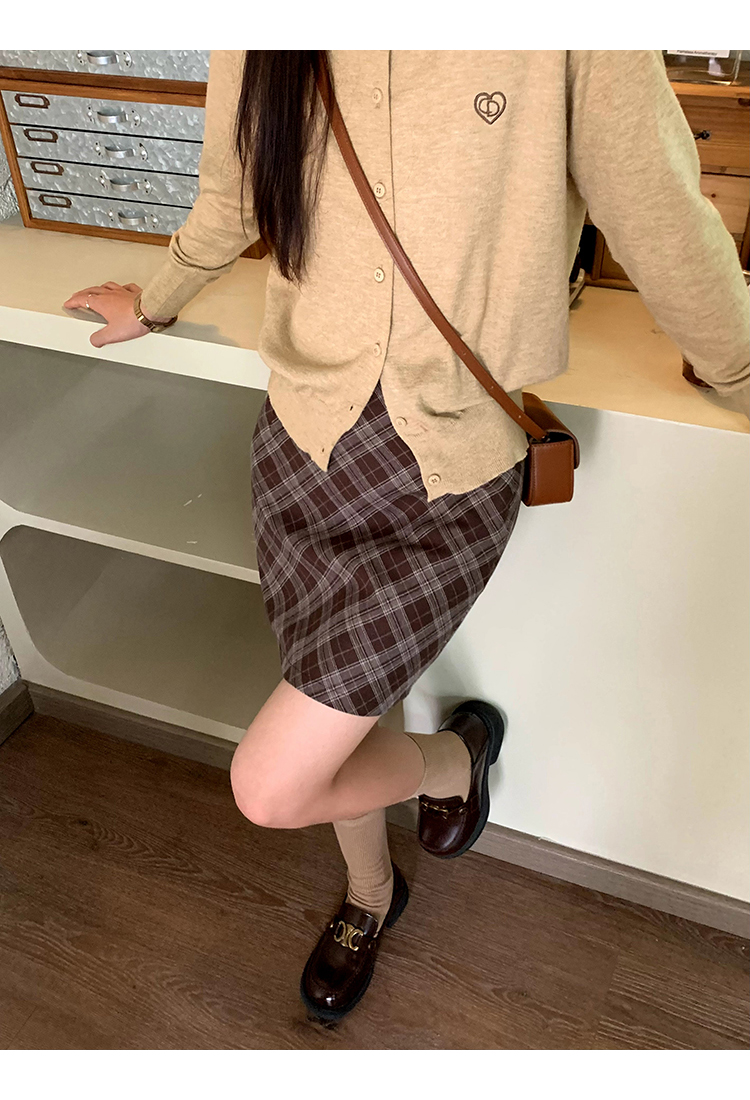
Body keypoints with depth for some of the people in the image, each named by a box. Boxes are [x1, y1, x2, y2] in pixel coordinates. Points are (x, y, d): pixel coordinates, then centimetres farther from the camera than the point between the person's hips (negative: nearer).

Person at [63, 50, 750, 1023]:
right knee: (338, 718, 19)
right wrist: (153, 305, 35)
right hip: (303, 443, 5)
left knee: (273, 788, -6)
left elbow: (662, 217, -5)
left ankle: (457, 753, 29)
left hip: (451, 479, -4)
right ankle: (371, 896, 54)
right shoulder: (257, 58, 0)